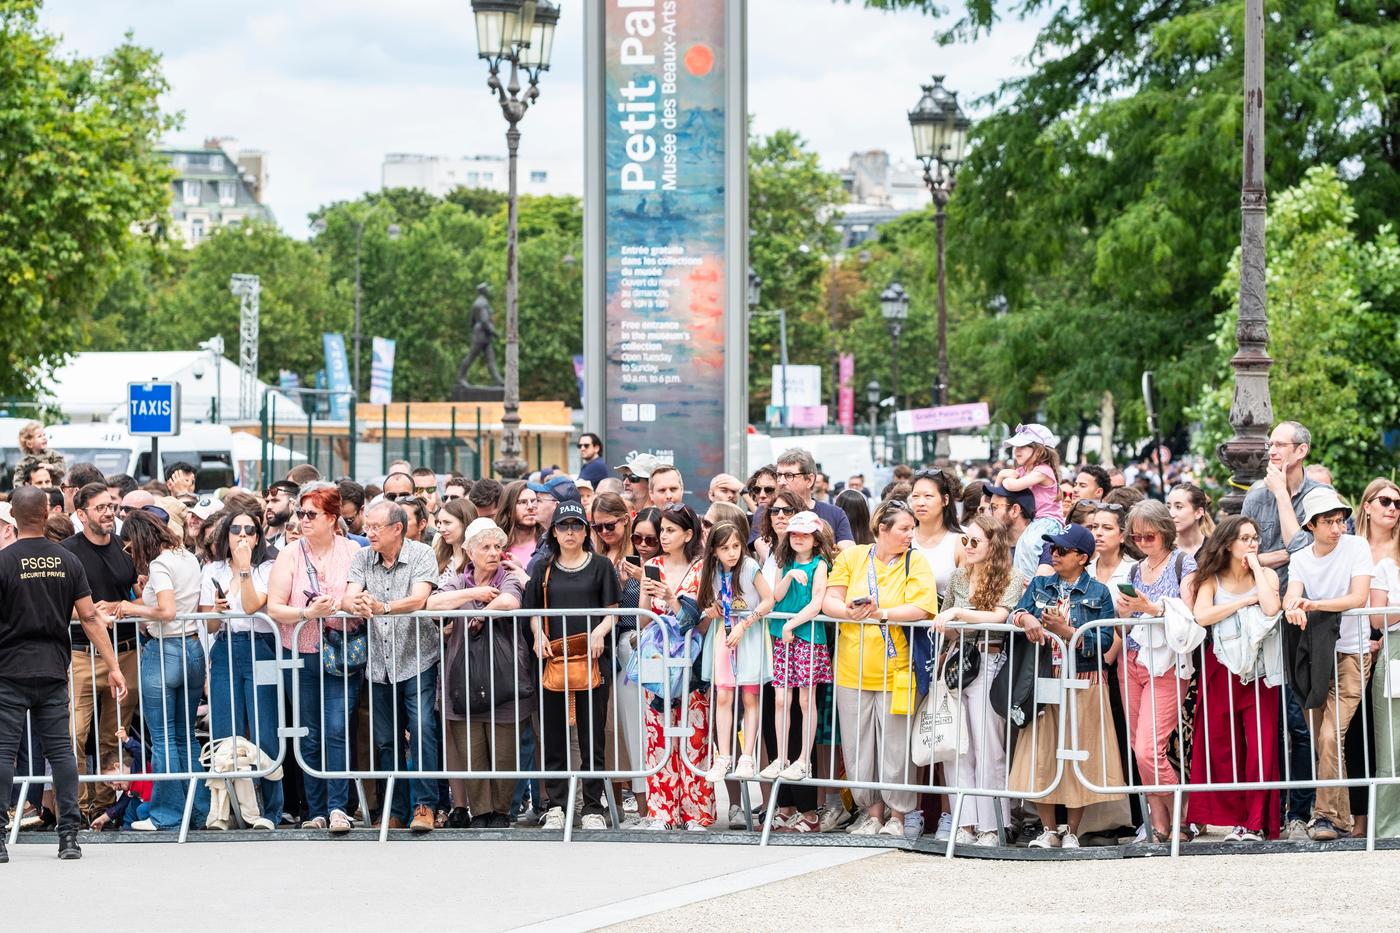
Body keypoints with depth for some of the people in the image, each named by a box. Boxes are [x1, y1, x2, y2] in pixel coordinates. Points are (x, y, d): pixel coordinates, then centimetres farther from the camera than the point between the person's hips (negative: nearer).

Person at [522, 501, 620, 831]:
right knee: (553, 735, 3)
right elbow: (534, 613, 13)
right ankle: (555, 806, 9)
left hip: (592, 659, -2)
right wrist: (539, 635, -6)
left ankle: (593, 808, 4)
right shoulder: (544, 570, 12)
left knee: (592, 736, -1)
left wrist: (600, 632, -14)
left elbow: (612, 612, 4)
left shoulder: (600, 567, 6)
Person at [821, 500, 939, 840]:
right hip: (854, 669, 3)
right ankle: (873, 810, 17)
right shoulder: (852, 557, 7)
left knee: (895, 745, -1)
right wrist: (849, 611, -18)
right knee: (858, 745, 5)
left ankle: (898, 815, 10)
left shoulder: (916, 562, 1)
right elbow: (829, 601, 3)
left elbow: (921, 609, -11)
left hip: (895, 671, -2)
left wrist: (880, 613, -20)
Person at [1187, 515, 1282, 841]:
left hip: (1258, 672, -1)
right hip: (1221, 673, 1)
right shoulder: (1212, 579, 7)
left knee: (1260, 748, -7)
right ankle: (1235, 819, 7)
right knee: (1223, 750, 0)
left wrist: (1256, 568, -6)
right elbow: (1201, 616, -13)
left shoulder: (1266, 575, 5)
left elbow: (1271, 608, -17)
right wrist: (1246, 601, -10)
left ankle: (1257, 823, -4)